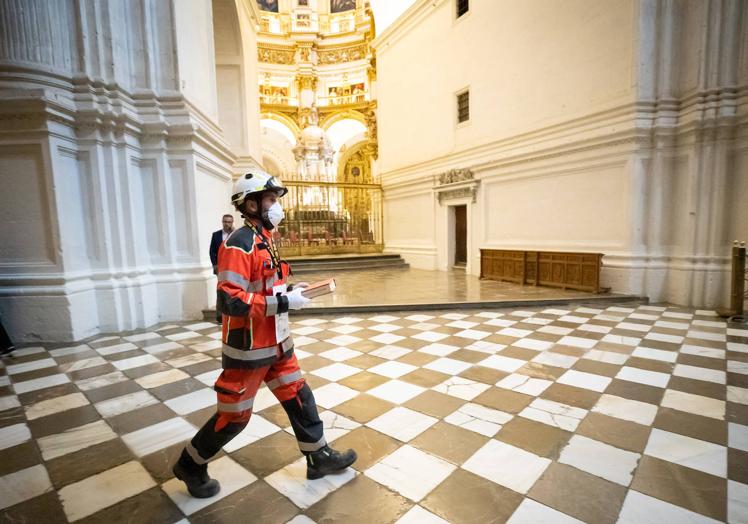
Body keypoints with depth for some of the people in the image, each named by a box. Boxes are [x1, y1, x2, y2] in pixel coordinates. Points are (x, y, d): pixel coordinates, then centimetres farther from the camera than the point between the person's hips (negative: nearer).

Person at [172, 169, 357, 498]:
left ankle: (319, 457, 32)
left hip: (275, 342, 9)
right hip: (249, 348, -9)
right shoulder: (239, 245, -21)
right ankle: (190, 465, 35)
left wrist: (287, 289, 4)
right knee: (234, 415, 9)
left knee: (298, 396, 15)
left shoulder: (264, 239, 10)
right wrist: (282, 303, -27)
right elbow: (229, 301, -28)